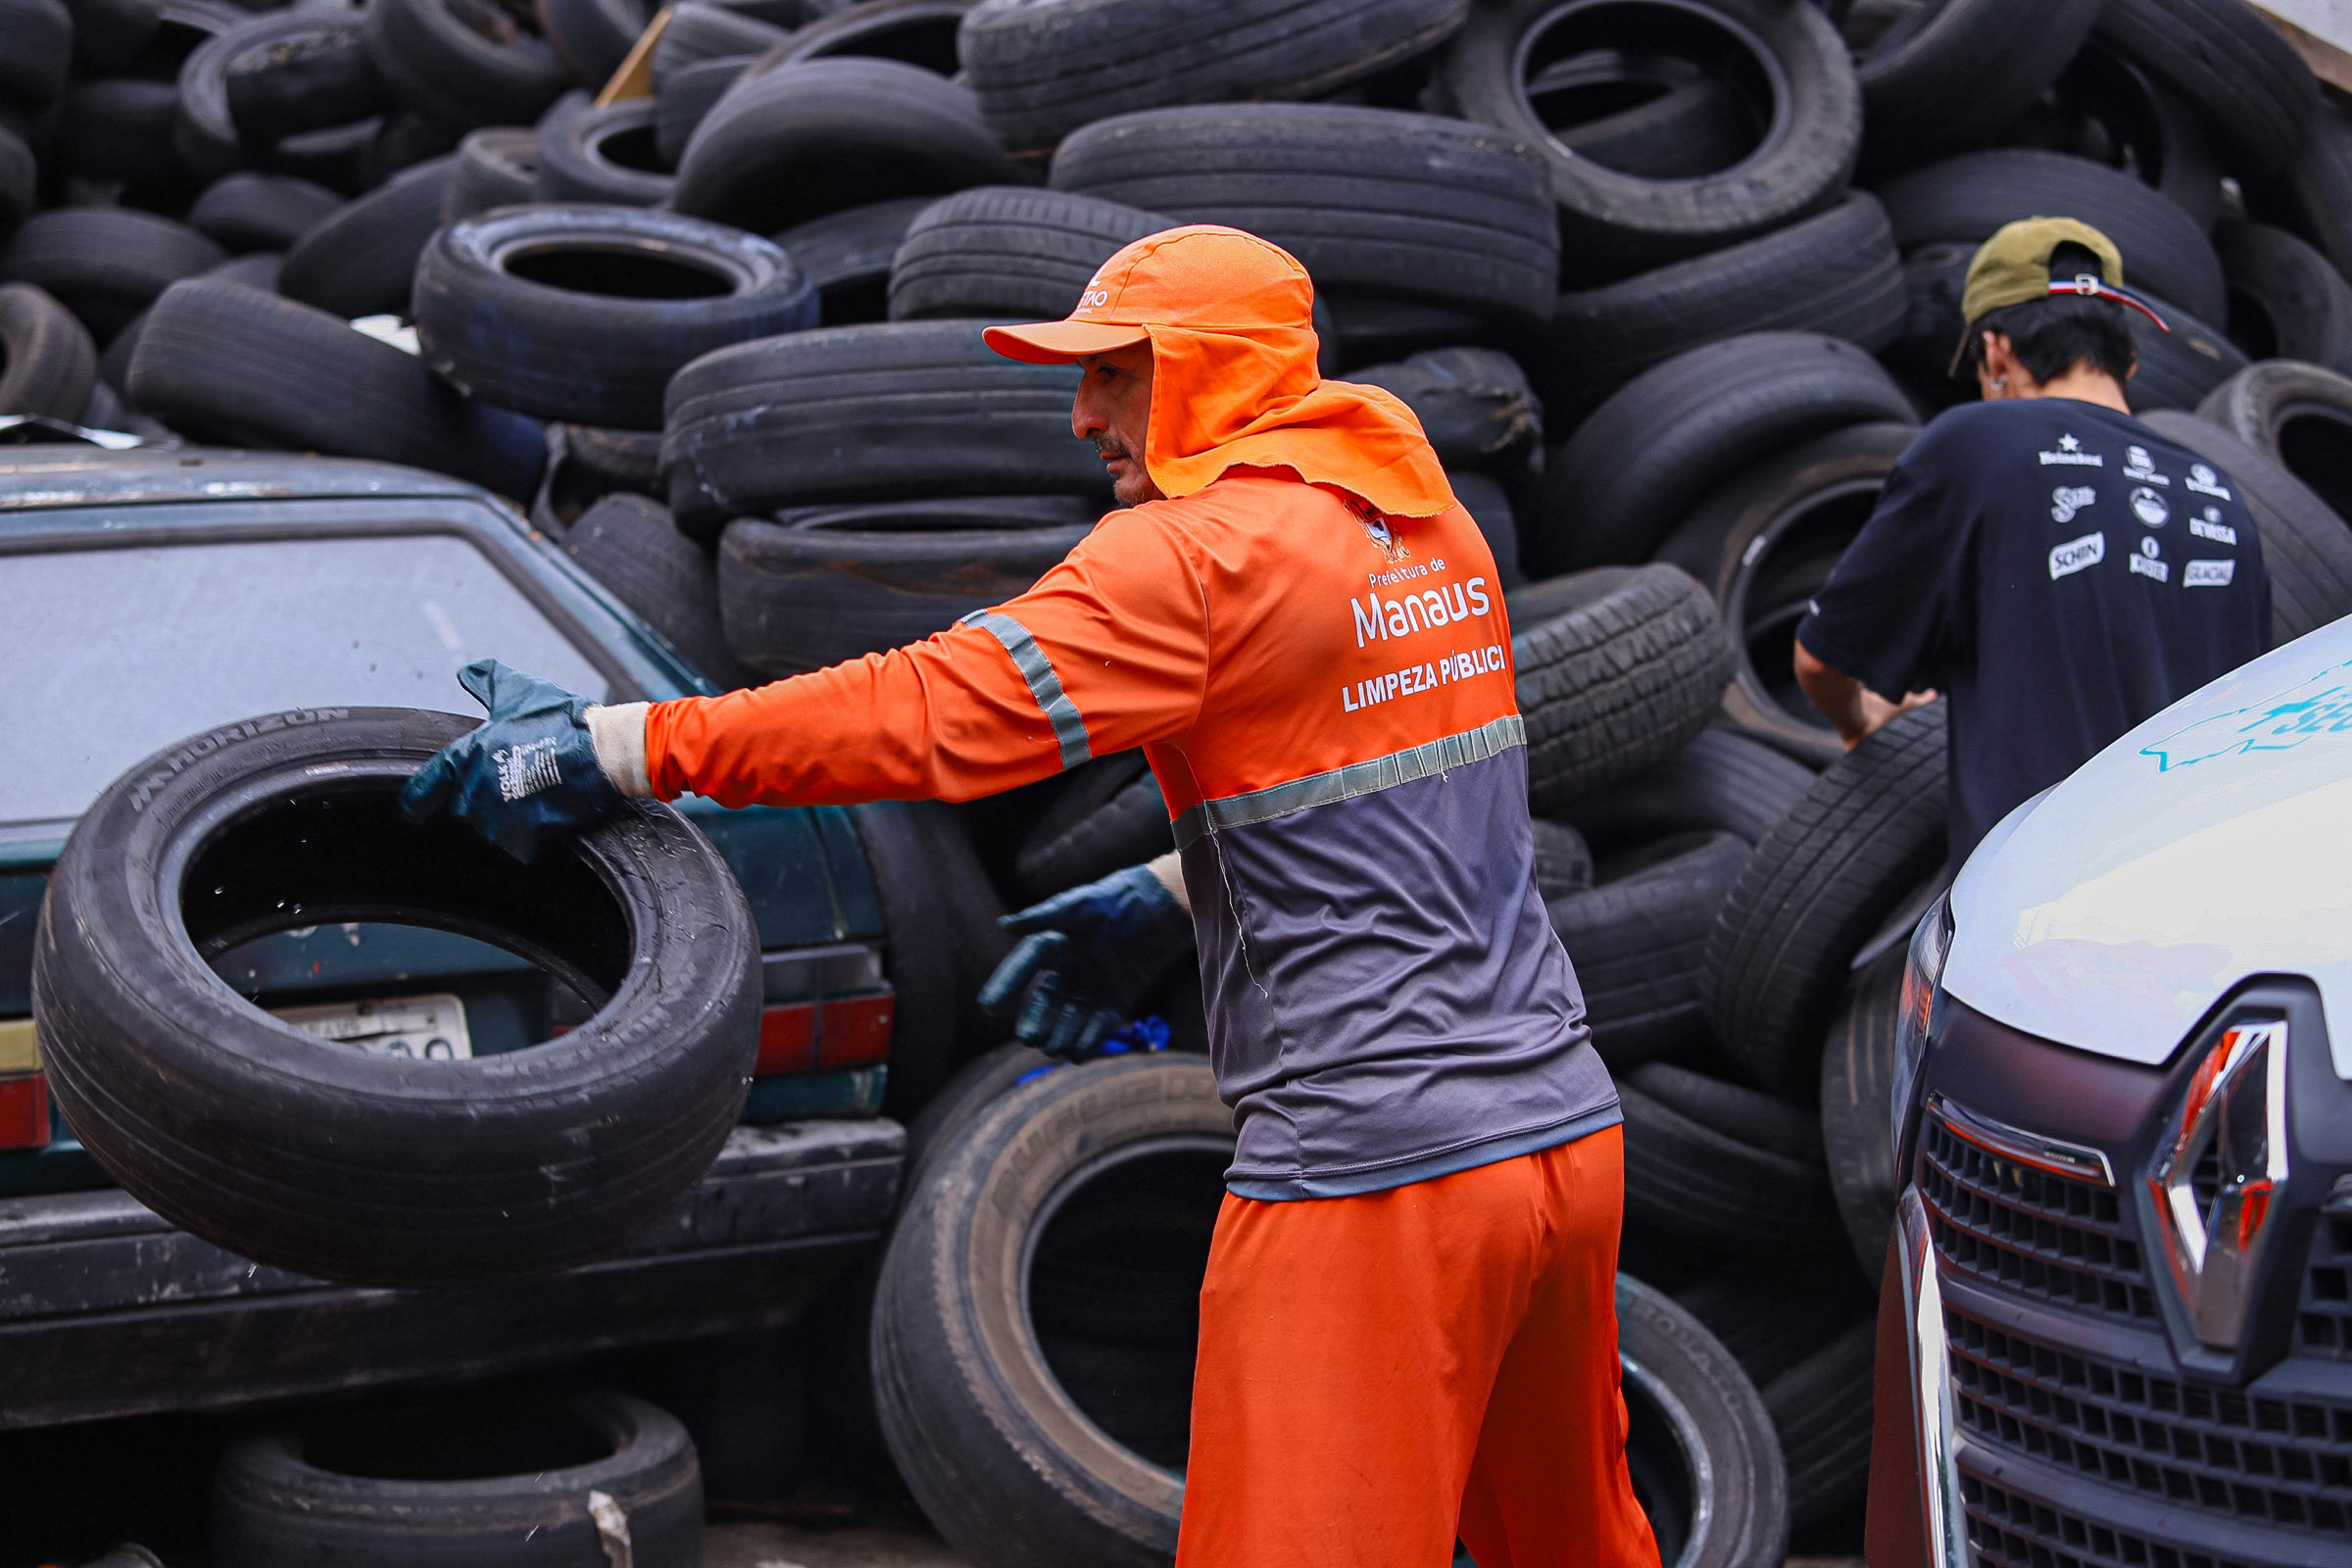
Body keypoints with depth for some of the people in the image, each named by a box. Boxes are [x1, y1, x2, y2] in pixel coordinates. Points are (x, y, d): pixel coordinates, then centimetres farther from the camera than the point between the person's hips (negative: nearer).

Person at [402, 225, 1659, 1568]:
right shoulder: (1426, 514, 13)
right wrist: (1161, 903, 18)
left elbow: (935, 712, -20)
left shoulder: (1200, 553, -12)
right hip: (1569, 1131, 8)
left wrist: (611, 745, -17)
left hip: (1376, 1173, -8)